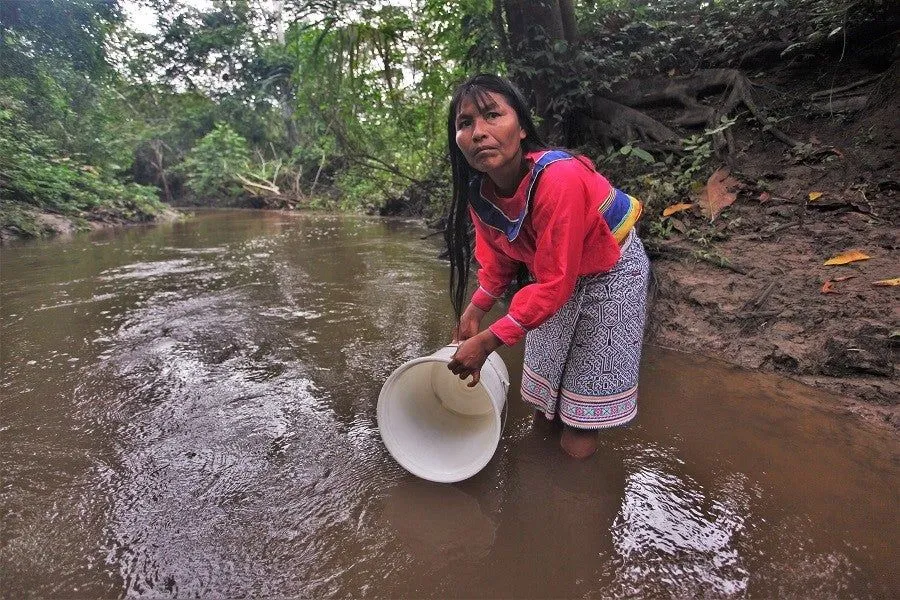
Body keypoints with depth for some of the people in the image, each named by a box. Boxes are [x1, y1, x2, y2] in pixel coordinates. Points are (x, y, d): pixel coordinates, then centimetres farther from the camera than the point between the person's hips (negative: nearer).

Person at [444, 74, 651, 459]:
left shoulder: (559, 179, -37)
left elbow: (555, 282, -33)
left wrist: (488, 341, -30)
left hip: (611, 272, -6)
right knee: (542, 402, 20)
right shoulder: (479, 191, -15)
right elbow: (499, 256, 0)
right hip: (553, 272, 6)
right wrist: (476, 308, -11)